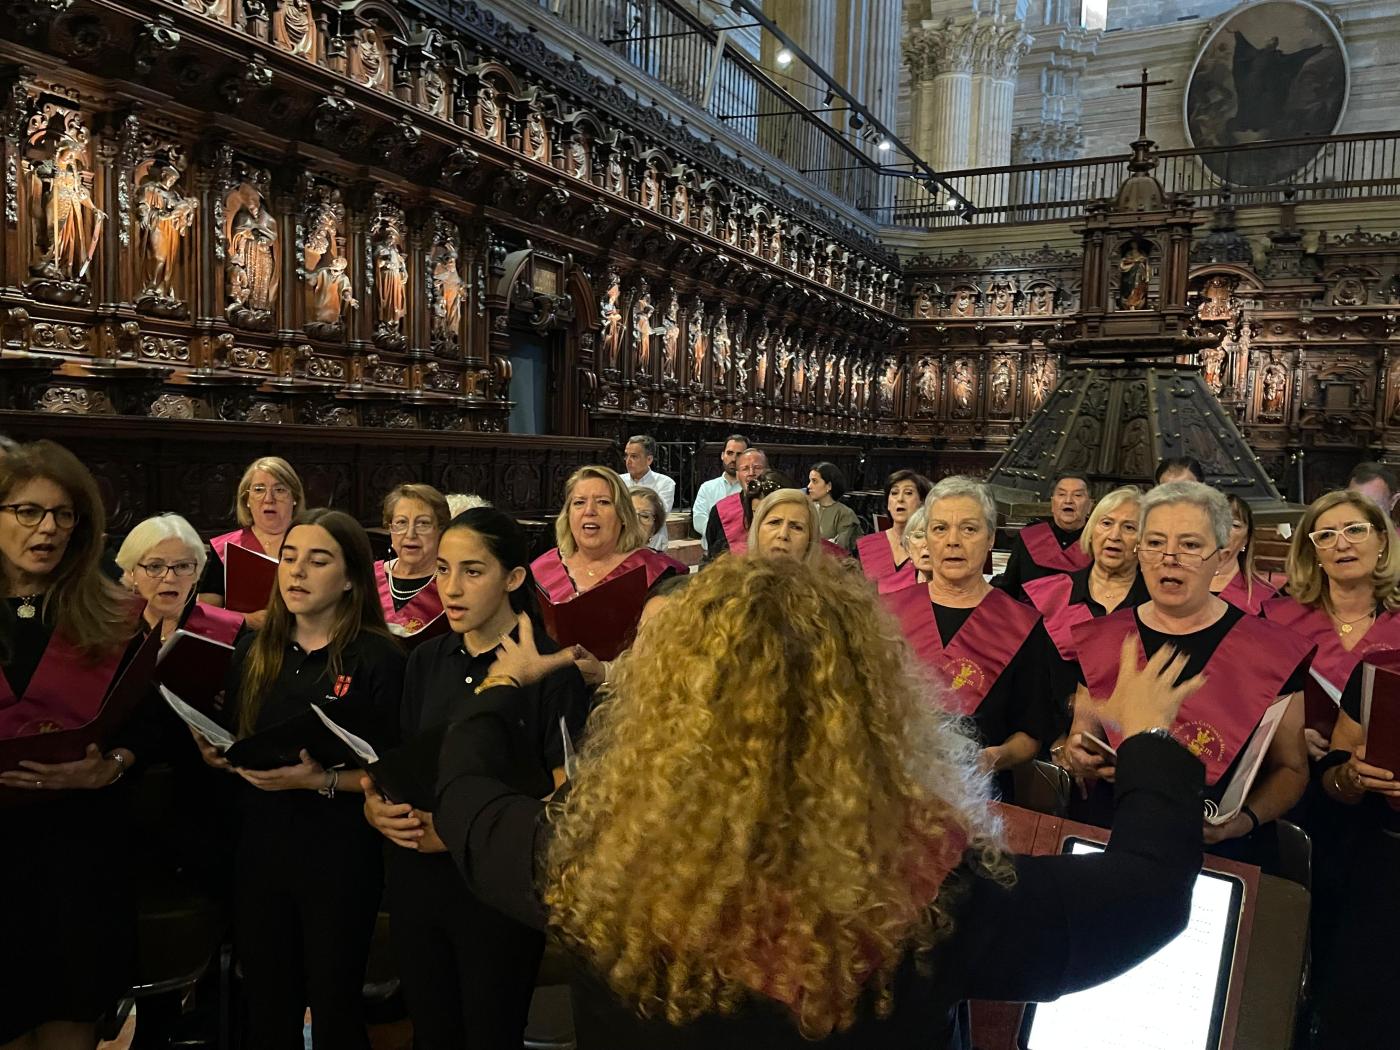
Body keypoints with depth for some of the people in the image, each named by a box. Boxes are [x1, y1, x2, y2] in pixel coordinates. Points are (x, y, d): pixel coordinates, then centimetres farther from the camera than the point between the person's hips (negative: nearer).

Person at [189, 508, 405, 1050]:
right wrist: (216, 755, -6)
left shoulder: (379, 658, -9)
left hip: (340, 857, -4)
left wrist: (321, 780, -24)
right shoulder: (253, 651, 7)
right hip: (259, 848, 5)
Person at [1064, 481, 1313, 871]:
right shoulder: (1101, 638, 8)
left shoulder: (1272, 649, 1)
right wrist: (1079, 757, -5)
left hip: (1226, 854, -1)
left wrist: (1248, 818, -10)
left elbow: (1290, 768, 8)